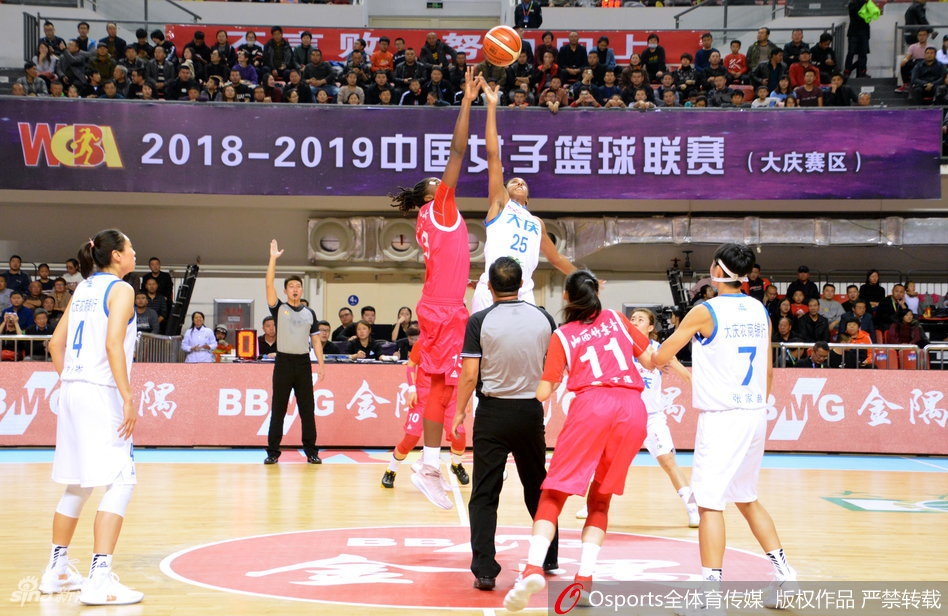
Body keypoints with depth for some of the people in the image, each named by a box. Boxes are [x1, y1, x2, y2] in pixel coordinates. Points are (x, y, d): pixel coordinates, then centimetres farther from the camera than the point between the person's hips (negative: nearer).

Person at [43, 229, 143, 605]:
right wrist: (128, 398, -20)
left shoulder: (84, 289, 16)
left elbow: (56, 342, 18)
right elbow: (113, 343, -19)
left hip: (73, 391, 9)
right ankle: (99, 581, -17)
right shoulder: (120, 289, -7)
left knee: (78, 485, 18)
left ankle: (57, 571, 25)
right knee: (121, 482, -9)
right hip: (102, 391, -9)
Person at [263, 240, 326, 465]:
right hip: (284, 362, -2)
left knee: (307, 409, 3)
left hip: (304, 364, 2)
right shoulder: (279, 309, 4)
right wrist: (273, 259, -13)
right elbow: (269, 285, -8)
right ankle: (273, 452, 5)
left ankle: (311, 451, 9)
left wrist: (321, 363, 1)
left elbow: (315, 340, 11)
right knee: (278, 410, 0)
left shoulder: (310, 314, 12)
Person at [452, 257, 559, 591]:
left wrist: (460, 411, 1)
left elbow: (469, 375, -12)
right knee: (537, 488, 19)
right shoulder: (543, 318, -1)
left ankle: (485, 570, -6)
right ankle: (550, 560, 29)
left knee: (484, 495, 1)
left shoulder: (480, 321, -10)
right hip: (531, 411, 3)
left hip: (493, 413, -3)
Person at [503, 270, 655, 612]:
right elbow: (651, 361, 20)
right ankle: (584, 579, 2)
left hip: (591, 404, -3)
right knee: (600, 499, 14)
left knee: (554, 492, 0)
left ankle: (533, 568, -20)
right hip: (633, 407, 3)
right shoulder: (616, 319, 21)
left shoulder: (562, 336, 14)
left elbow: (543, 393, 9)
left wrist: (551, 383, 31)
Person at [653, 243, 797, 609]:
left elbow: (660, 358, -2)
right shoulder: (759, 311, 8)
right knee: (747, 499, 20)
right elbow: (768, 370, 15)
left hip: (721, 418, -7)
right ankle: (783, 573, 18)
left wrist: (655, 358, 21)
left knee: (710, 503, -4)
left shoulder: (705, 312, -10)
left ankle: (711, 589, -7)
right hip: (755, 414, 7)